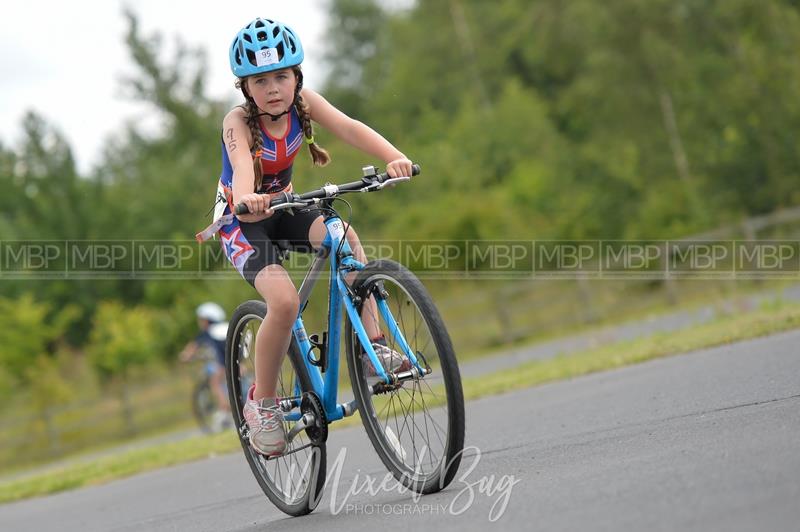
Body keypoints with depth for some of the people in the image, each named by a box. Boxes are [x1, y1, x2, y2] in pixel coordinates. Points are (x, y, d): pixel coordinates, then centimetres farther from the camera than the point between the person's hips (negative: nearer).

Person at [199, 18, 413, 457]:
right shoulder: (239, 122, -25)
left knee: (343, 236, -29)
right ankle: (262, 404, -7)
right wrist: (248, 200, -69)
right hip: (242, 220, -4)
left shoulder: (303, 102, -14)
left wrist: (394, 158, -48)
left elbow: (349, 128, -30)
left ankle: (373, 347, -24)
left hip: (283, 207, 4)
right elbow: (242, 164, -46)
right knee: (284, 302, -26)